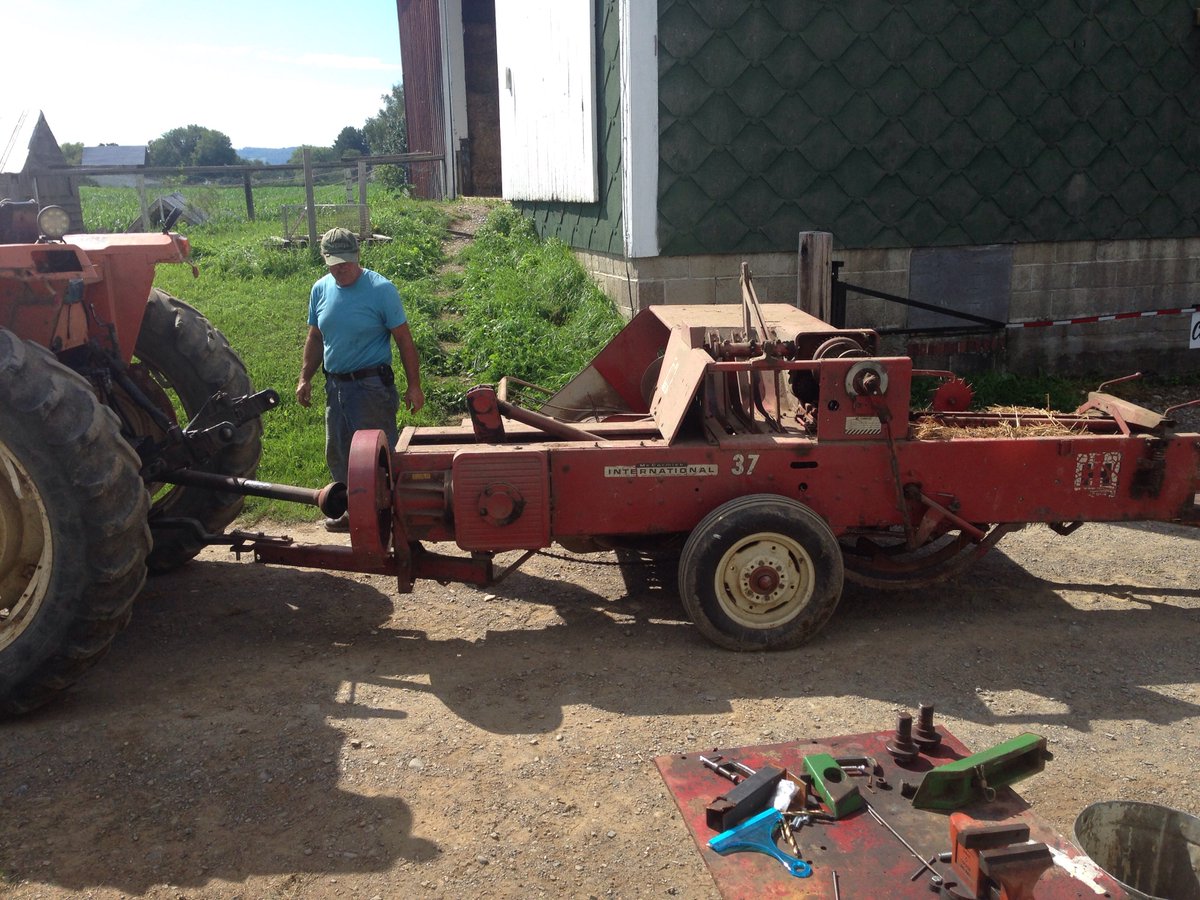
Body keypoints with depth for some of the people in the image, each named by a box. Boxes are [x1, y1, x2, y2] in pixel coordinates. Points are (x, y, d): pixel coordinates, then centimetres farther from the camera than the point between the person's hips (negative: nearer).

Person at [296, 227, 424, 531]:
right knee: (338, 456, 15)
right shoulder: (321, 289, 7)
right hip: (335, 385, 7)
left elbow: (404, 340, -9)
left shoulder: (381, 289, -10)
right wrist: (305, 378, 13)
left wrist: (414, 386, -11)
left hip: (372, 386, -7)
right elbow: (315, 338, 18)